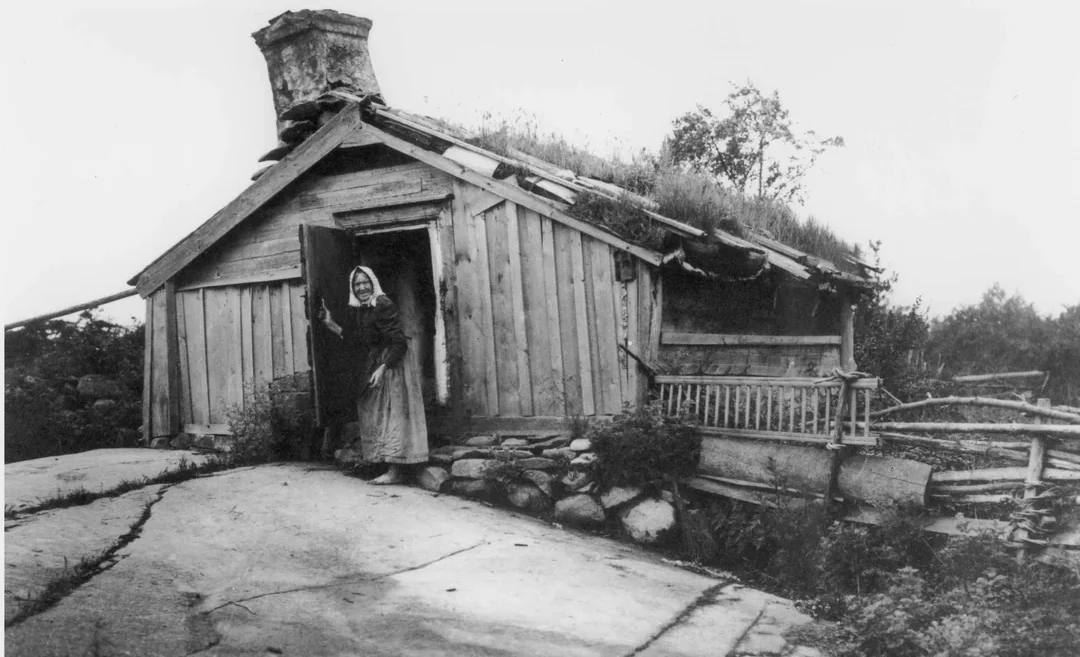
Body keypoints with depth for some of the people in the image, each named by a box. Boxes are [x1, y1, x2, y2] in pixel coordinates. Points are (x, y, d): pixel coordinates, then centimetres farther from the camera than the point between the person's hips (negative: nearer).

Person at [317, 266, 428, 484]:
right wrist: (331, 324, 14)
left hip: (390, 367, -9)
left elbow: (398, 342, -20)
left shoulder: (383, 306, -15)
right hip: (372, 368, 10)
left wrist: (382, 368, -25)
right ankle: (395, 470, 11)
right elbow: (355, 339, 17)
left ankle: (395, 471, -6)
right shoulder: (362, 311, 12)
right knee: (377, 417, 9)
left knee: (390, 415, -8)